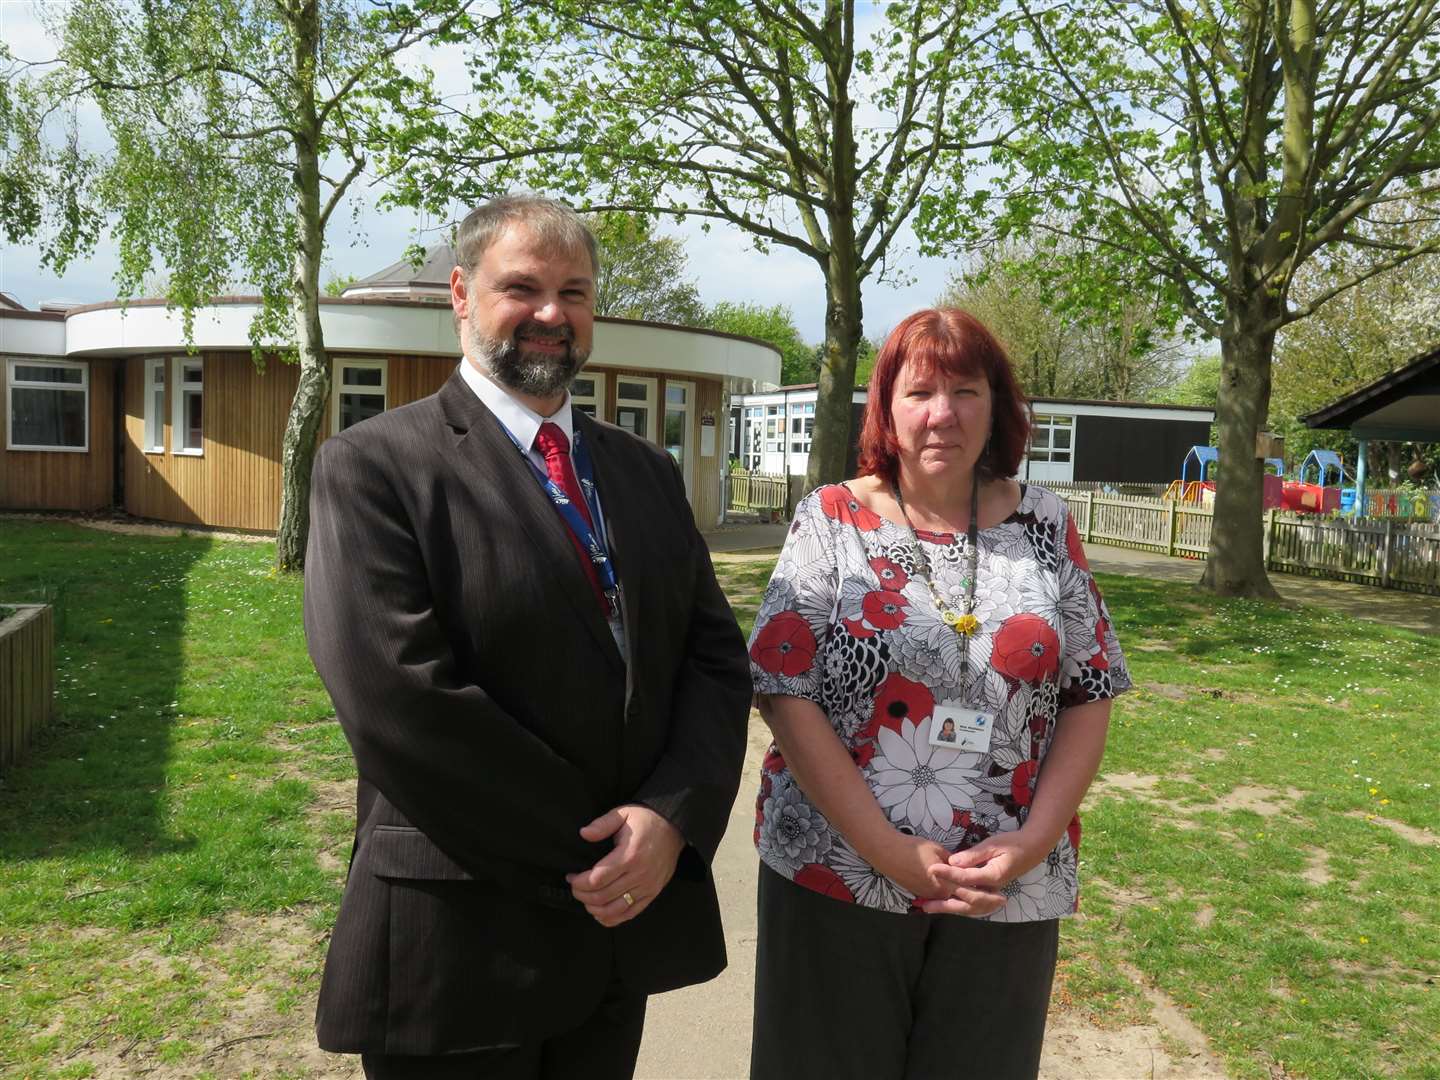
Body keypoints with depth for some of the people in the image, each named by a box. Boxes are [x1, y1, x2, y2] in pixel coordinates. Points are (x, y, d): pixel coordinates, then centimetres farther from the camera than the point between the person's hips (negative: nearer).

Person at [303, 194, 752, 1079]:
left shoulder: (646, 472, 8)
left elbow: (717, 655, 3)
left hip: (628, 916, 6)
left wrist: (672, 819, -13)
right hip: (460, 937, -5)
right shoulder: (375, 466, -9)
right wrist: (587, 860, -15)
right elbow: (400, 699, -19)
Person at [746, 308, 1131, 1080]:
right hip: (837, 878, -2)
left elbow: (1089, 697, 4)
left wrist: (1035, 841, -8)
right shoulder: (831, 520, -4)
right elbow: (786, 697, -10)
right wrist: (890, 852, -15)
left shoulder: (1046, 526, 2)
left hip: (1007, 891, 2)